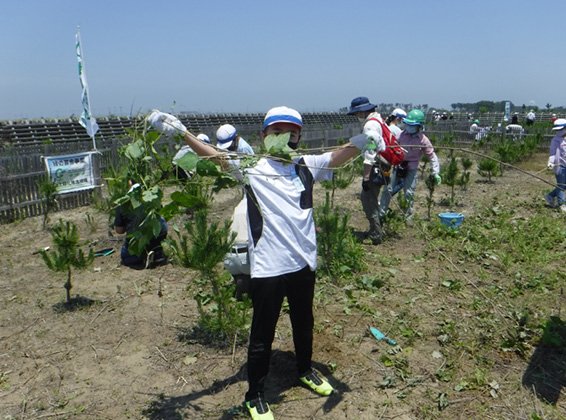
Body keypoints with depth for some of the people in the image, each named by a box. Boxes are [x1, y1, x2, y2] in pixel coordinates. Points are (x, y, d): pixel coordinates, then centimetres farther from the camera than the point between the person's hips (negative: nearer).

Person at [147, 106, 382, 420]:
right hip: (267, 268, -4)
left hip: (304, 263, 4)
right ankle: (255, 394, 31)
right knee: (262, 335, 10)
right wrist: (181, 132, -31)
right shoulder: (251, 167, -6)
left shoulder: (306, 166, 3)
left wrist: (363, 140, -31)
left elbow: (337, 156, -10)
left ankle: (305, 370, 52)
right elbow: (215, 155, -17)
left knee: (304, 323, 25)